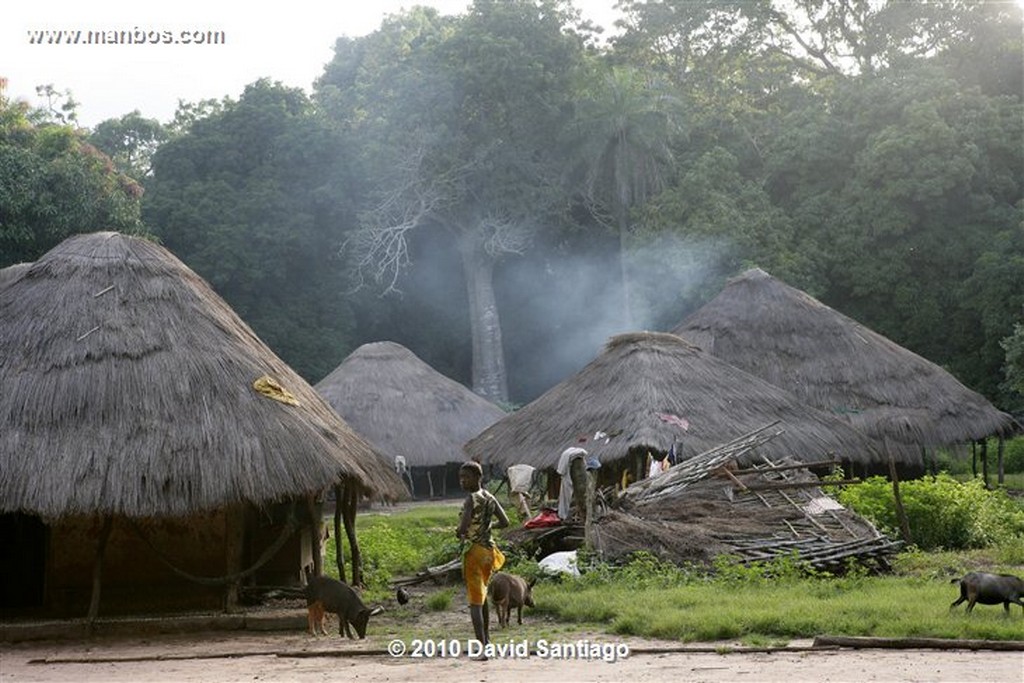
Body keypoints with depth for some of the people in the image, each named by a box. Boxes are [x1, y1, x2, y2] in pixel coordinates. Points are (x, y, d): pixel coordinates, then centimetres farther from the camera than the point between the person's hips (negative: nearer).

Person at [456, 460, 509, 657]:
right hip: (488, 549, 8)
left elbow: (463, 527, -28)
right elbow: (504, 522, 11)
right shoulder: (489, 497, 6)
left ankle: (481, 648, -13)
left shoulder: (472, 499, -18)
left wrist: (460, 534, -6)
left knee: (475, 601, -7)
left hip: (473, 551, -8)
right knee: (482, 597, 23)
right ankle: (485, 642, 33)